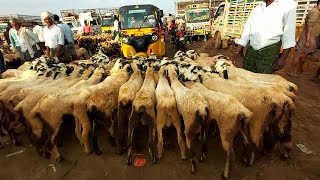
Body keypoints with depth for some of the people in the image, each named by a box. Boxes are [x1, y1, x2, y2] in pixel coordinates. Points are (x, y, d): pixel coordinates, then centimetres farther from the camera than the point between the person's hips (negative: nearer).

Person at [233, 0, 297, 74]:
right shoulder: (255, 10, 12)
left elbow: (289, 34, -4)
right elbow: (246, 33, 9)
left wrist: (283, 58, -9)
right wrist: (237, 52, 1)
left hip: (269, 52, -4)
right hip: (250, 51, 4)